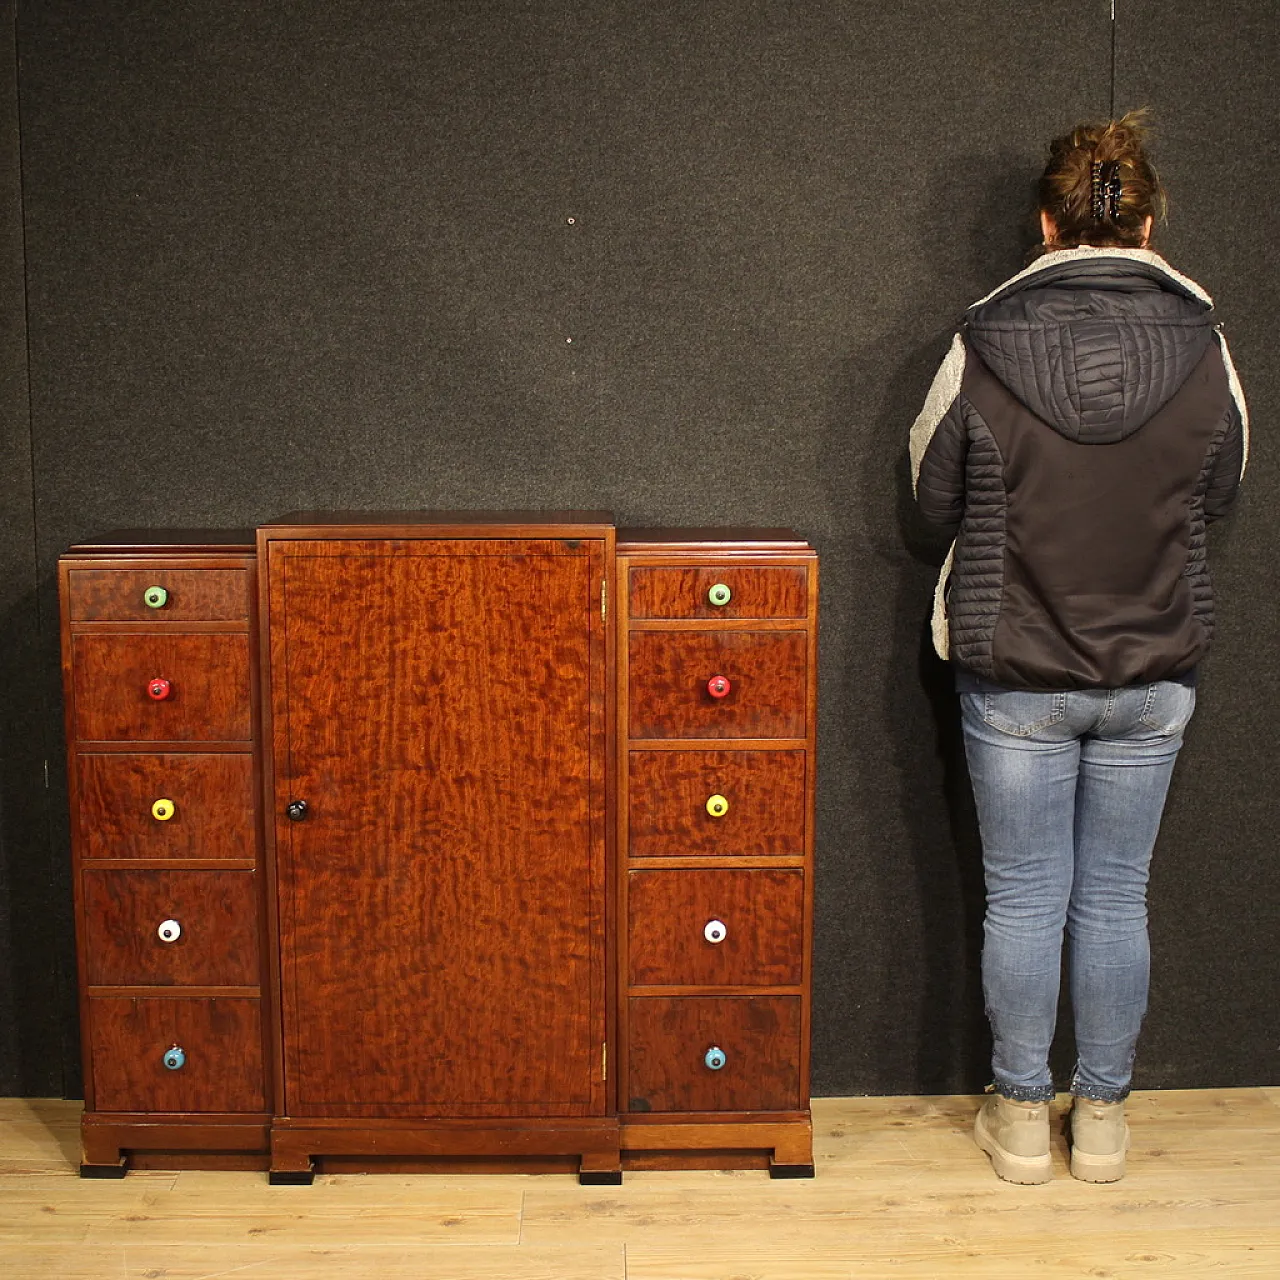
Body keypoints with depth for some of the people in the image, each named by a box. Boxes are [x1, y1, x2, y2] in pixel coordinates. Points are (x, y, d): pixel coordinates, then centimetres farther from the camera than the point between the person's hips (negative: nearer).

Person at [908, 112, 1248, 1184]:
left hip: (1015, 673, -2)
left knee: (1023, 900, 10)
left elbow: (934, 493, 0)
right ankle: (1103, 1118, 26)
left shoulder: (985, 346, -12)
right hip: (1153, 673, 2)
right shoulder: (1203, 344, -6)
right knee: (1116, 899, 13)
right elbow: (1221, 491, 8)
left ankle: (1022, 1116, 24)